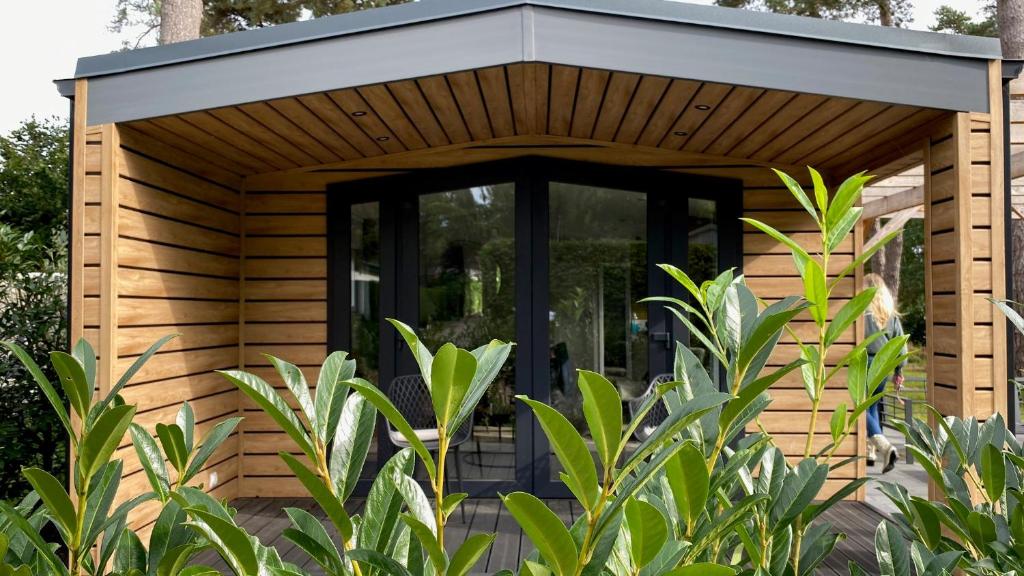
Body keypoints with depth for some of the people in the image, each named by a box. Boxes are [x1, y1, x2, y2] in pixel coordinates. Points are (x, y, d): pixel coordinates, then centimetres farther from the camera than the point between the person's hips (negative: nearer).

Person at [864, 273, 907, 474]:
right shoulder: (892, 314, 7)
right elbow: (901, 343, 10)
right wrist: (898, 371, 16)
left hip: (865, 365, -6)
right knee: (873, 406, 19)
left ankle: (885, 447, -18)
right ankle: (870, 451, 24)